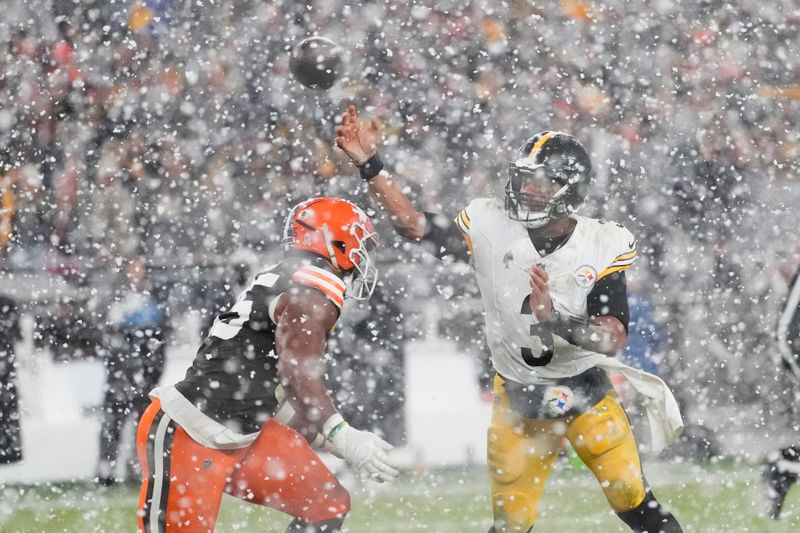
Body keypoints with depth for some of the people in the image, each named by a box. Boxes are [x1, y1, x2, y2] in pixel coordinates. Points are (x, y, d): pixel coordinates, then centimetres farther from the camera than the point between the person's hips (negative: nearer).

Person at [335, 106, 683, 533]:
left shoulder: (602, 246, -12)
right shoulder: (492, 228, -9)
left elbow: (614, 339, -19)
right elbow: (413, 226, -7)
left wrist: (554, 319, -35)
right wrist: (369, 165, -15)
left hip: (585, 392, -1)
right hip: (516, 399, 1)